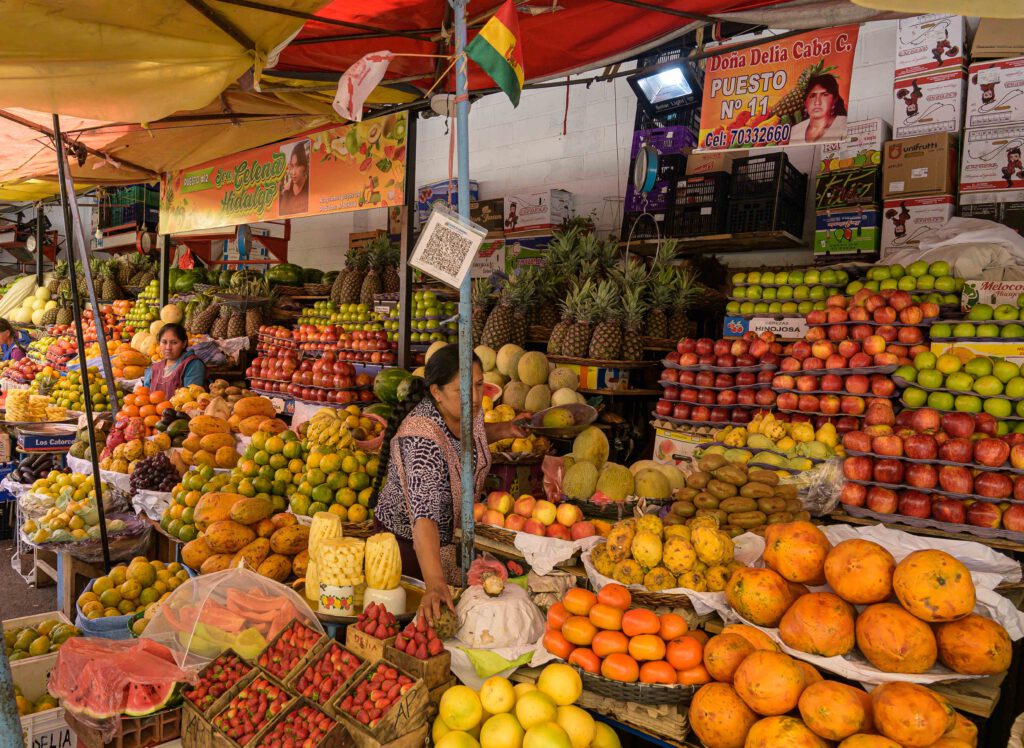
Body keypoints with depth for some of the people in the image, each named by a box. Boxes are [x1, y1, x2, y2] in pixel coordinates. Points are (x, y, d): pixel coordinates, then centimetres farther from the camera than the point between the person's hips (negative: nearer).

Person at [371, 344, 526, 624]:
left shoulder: (468, 411, -12)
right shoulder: (421, 439, -36)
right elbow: (424, 515, -45)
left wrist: (502, 430, -2)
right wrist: (435, 585, -54)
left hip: (456, 530, 7)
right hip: (408, 539, -7)